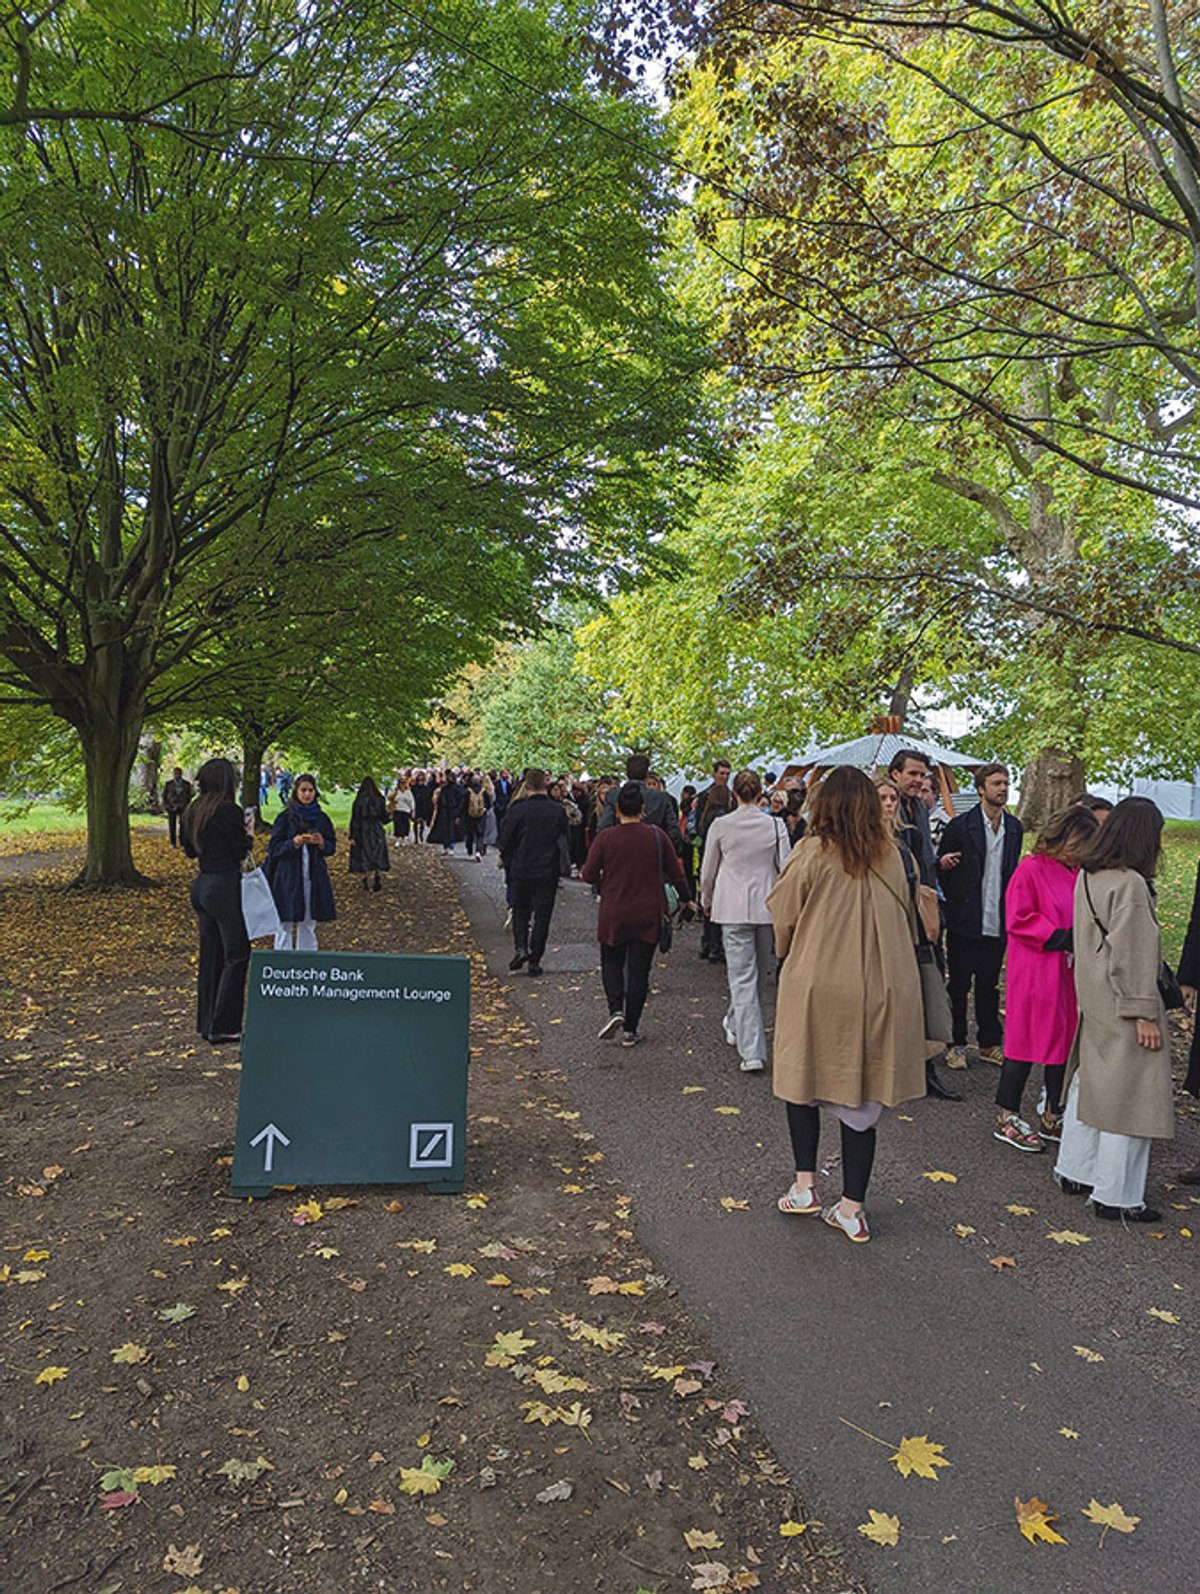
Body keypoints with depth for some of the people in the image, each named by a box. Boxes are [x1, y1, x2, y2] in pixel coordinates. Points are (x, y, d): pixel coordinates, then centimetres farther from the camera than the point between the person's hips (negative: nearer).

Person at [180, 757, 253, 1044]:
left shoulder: (192, 812, 8)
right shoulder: (228, 811, -17)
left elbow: (189, 850, 18)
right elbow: (241, 852, -13)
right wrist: (249, 833, 3)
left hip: (202, 885, 9)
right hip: (226, 887, -9)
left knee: (210, 955, 16)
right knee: (236, 956, 0)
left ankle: (206, 1022, 23)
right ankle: (223, 1028, 1)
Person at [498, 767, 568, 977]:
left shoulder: (517, 810, -11)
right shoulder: (559, 811, -5)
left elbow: (506, 842, -5)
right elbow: (565, 842, 2)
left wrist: (509, 867, 9)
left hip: (521, 871, -1)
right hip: (548, 873, 1)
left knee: (520, 910, 17)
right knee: (542, 915, 8)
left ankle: (520, 947, -1)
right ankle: (535, 960, 10)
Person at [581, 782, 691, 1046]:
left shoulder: (606, 837, -9)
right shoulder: (656, 836, -5)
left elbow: (589, 875, -7)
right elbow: (675, 872, 3)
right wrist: (686, 898, 18)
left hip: (613, 915, -1)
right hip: (648, 915, 1)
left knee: (611, 962, 18)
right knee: (639, 970, 7)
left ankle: (615, 1009, -4)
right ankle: (630, 1029, 11)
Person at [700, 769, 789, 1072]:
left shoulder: (720, 825, -4)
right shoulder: (775, 825, -2)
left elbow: (708, 871, 5)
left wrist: (707, 902, 22)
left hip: (733, 908, -2)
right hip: (767, 907, 2)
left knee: (742, 977, -4)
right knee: (759, 974, 21)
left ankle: (752, 1052, -11)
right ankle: (736, 1024, 40)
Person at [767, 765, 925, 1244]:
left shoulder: (811, 854, -10)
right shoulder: (889, 856, 0)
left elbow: (784, 919, -2)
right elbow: (906, 920, 10)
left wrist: (790, 953, 18)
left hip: (816, 984, -3)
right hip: (877, 988, 3)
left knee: (802, 1079, 17)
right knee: (860, 1094, 9)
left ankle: (805, 1186, 20)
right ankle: (852, 1208, 15)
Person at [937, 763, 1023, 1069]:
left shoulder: (1014, 828, 9)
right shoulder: (960, 826, -6)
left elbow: (1012, 871, 15)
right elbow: (940, 865, 1)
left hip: (997, 923, 4)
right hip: (964, 922, -4)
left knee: (989, 986, 13)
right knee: (959, 985, 5)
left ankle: (990, 1043, 24)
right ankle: (956, 1044, 16)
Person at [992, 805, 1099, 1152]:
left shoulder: (1077, 874, 9)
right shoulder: (1030, 870, -12)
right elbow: (1018, 921, -15)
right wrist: (1061, 937, -20)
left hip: (1067, 973, 7)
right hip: (1034, 973, -7)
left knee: (1064, 1041, 12)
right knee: (1028, 1041, 0)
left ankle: (1053, 1117, 25)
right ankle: (1007, 1117, 11)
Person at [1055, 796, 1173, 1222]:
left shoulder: (1087, 876, 6)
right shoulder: (1130, 884, -20)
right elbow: (1132, 956, -21)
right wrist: (1143, 1013, -17)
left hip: (1093, 1002, 9)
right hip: (1122, 1009, -9)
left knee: (1089, 1085, 19)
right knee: (1131, 1096, 1)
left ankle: (1076, 1171, 30)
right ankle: (1116, 1196, 9)